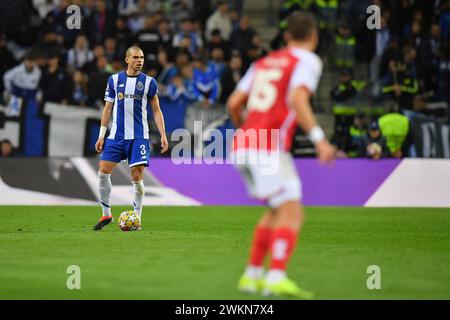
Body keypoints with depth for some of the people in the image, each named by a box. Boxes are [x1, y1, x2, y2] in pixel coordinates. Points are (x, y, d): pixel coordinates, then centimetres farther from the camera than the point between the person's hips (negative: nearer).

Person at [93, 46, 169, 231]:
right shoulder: (114, 80, 7)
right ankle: (106, 214, 10)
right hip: (116, 135, 2)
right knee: (103, 171, -5)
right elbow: (107, 109, 11)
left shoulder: (149, 82, 3)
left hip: (139, 137, -2)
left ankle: (137, 219, 4)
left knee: (137, 176, -6)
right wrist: (101, 135, 7)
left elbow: (156, 110, 6)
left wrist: (163, 136, -3)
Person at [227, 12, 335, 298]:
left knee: (278, 211, 21)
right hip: (269, 148, -8)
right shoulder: (308, 60, 1)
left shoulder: (264, 63, 21)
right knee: (292, 214, -11)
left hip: (242, 145, 8)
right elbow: (297, 99, -17)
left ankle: (252, 275, 21)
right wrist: (319, 139, -22)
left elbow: (234, 103, 19)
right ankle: (277, 277, -28)